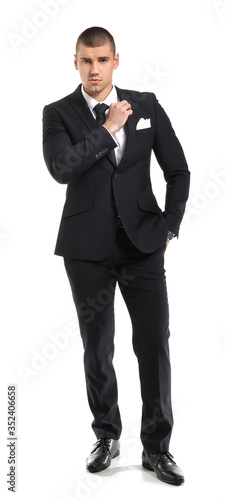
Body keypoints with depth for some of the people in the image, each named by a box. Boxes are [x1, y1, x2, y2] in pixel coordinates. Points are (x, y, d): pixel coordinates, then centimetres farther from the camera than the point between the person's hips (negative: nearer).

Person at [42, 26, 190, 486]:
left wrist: (170, 226, 3)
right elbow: (61, 168, -18)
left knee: (154, 345, 0)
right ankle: (107, 437, 29)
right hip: (88, 249, 0)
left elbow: (178, 170, 10)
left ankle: (157, 448, 15)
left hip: (143, 245, 1)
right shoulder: (58, 114, 1)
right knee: (97, 349, 10)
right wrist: (108, 128, -14)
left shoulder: (147, 105, 6)